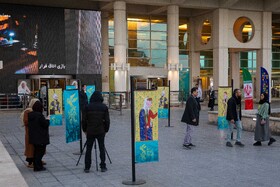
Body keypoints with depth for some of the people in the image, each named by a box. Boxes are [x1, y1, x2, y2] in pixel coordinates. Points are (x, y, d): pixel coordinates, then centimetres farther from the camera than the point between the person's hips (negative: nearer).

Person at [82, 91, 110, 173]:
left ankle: (87, 167, 9)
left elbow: (84, 120, -1)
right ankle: (103, 167, 9)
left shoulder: (88, 107, -3)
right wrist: (106, 130, 10)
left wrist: (85, 130, 11)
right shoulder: (104, 107, -2)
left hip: (90, 131, 0)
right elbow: (107, 120, -1)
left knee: (88, 149, 7)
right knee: (102, 148, 8)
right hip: (101, 131, 0)